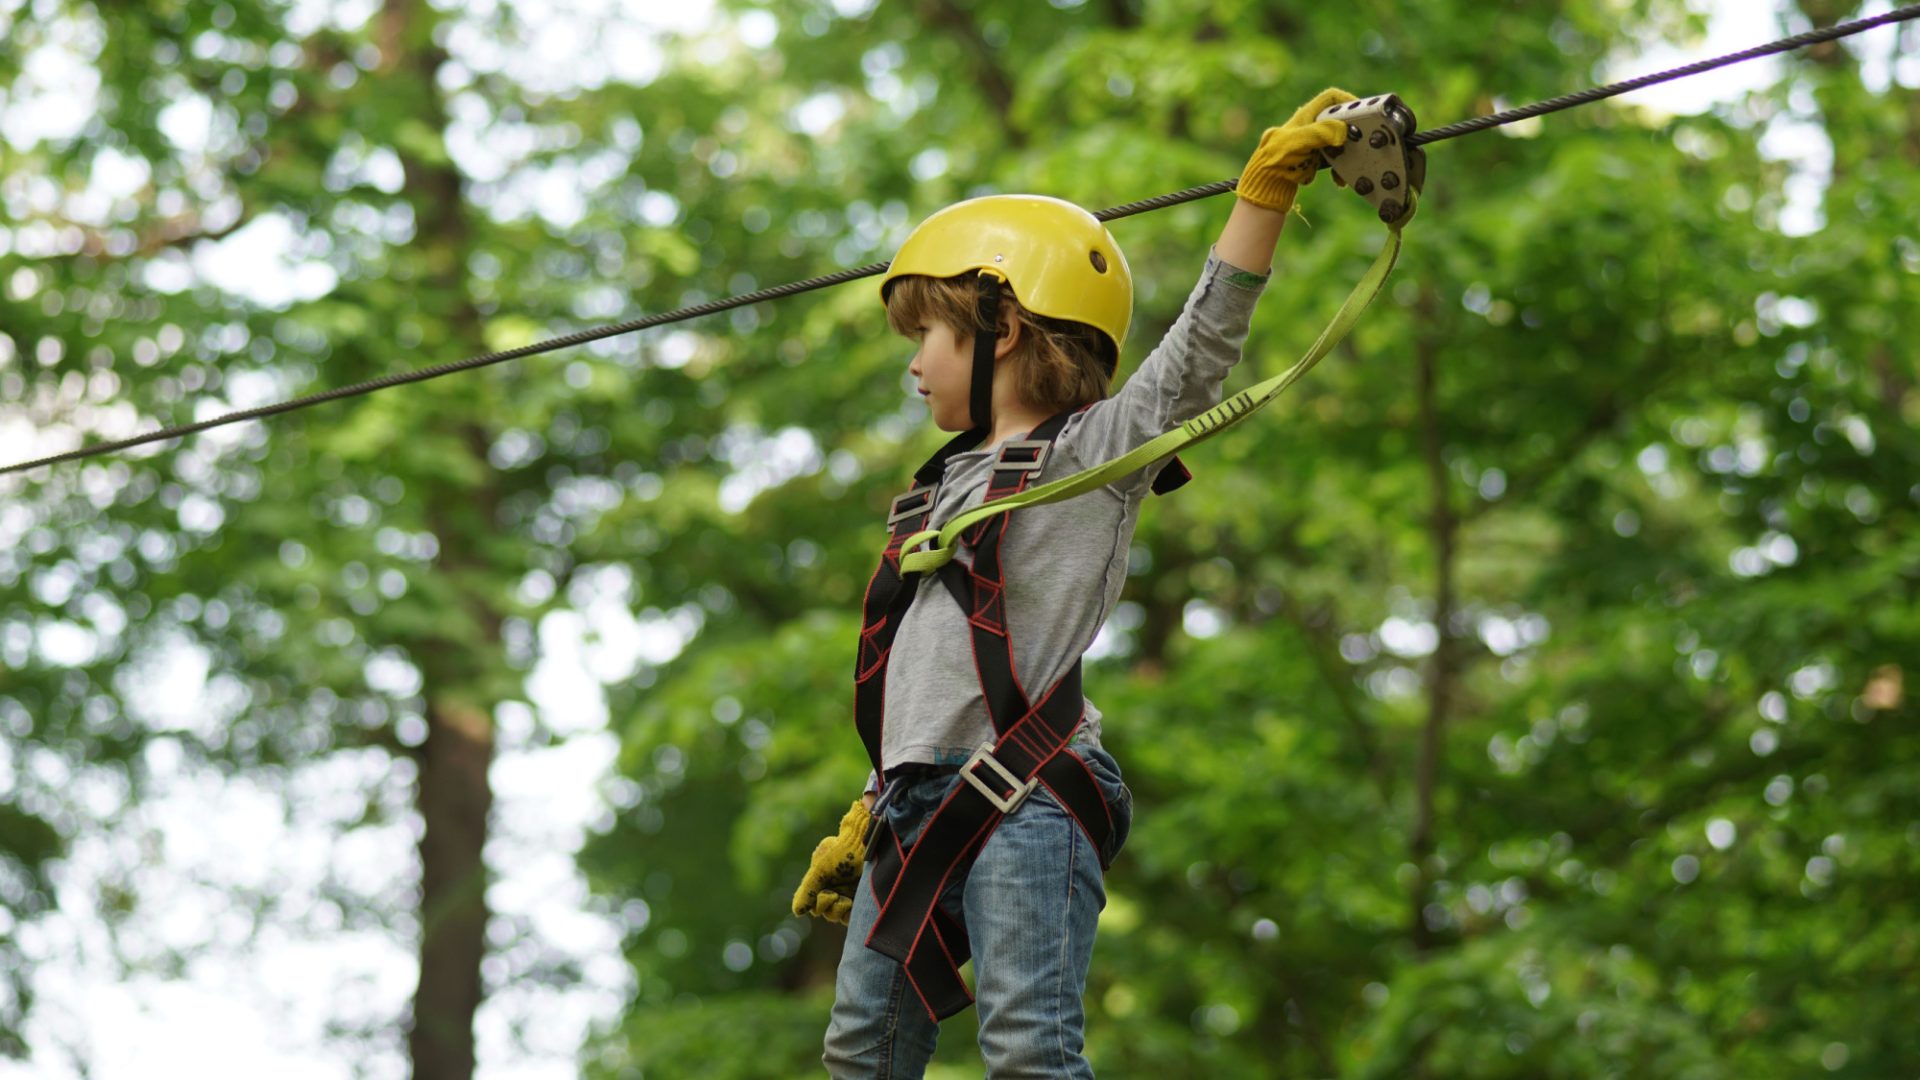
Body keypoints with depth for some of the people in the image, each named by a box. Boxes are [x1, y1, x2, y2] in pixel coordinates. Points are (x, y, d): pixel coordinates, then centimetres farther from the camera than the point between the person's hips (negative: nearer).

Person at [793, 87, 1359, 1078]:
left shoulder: (1094, 450, 2)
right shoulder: (944, 490, 23)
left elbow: (1201, 347, -11)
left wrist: (1267, 190, -18)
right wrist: (864, 820, 27)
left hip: (1024, 799, -8)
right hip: (916, 809, 8)